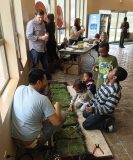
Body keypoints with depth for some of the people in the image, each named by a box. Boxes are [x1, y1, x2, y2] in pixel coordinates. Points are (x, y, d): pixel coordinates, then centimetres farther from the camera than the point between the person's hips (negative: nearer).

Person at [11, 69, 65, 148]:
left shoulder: (20, 88, -8)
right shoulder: (42, 99, -27)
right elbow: (57, 122, -21)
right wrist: (57, 108, -3)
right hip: (31, 141, -6)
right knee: (62, 116, 6)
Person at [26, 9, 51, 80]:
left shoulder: (42, 23, 14)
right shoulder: (31, 23, -12)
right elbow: (29, 36, -20)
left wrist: (46, 36, 5)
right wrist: (41, 38, -24)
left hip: (43, 48, 8)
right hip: (35, 49, -8)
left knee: (45, 64, 18)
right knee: (36, 66, 2)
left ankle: (49, 78, 34)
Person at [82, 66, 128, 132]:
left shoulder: (114, 91, -34)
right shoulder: (108, 83, -6)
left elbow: (108, 109, -32)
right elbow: (98, 94, 8)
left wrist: (93, 109, -39)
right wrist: (91, 102, 12)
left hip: (102, 113, -9)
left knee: (85, 125, -6)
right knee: (85, 114, 24)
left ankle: (107, 123, 2)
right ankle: (106, 119, 16)